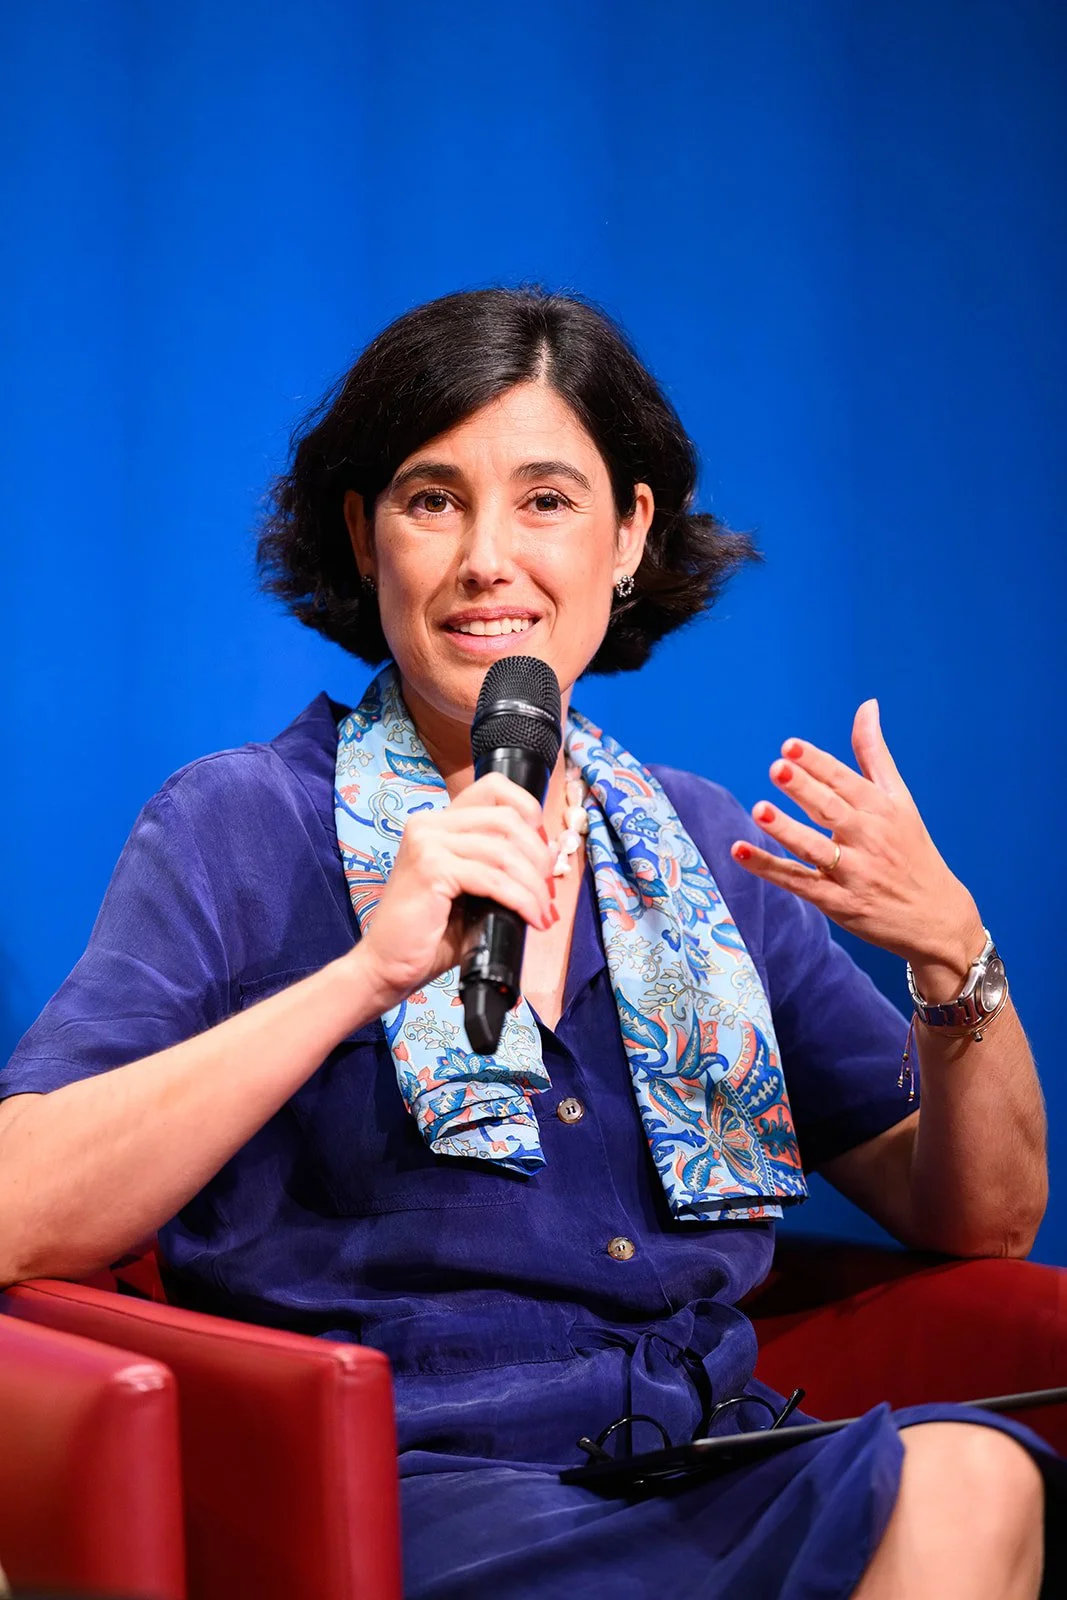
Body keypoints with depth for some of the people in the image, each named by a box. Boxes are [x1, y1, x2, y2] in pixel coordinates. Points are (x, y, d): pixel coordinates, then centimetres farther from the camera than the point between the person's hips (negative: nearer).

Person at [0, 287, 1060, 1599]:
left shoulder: (706, 849, 15)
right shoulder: (238, 826, 3)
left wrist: (950, 948, -4)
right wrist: (365, 974, -20)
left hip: (719, 1477, 5)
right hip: (409, 1491, -5)